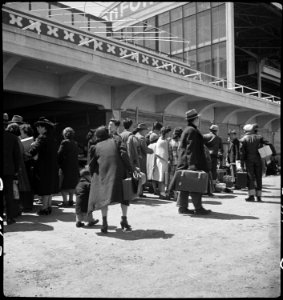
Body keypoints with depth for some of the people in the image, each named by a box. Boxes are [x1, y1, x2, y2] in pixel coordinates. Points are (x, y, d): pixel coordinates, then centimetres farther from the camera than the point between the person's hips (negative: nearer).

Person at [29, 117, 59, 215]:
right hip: (52, 166, 8)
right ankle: (49, 206, 22)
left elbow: (34, 150, -24)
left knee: (44, 188, -2)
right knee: (50, 188, 15)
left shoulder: (43, 137, -15)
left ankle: (44, 208, 2)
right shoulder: (52, 138, 10)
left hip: (44, 166, -8)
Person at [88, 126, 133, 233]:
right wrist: (130, 170, 0)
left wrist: (93, 177, 24)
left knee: (103, 196, 5)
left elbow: (92, 165, 12)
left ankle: (104, 222, -6)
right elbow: (124, 155, -1)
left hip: (102, 175, 1)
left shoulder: (96, 147, 14)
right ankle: (124, 219, 3)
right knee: (124, 195, 12)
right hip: (118, 173, 0)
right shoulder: (115, 142, 12)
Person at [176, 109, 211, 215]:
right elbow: (191, 149, -19)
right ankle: (198, 208, 2)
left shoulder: (187, 130, 18)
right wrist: (193, 165, -22)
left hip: (184, 163, 10)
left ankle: (182, 207, 13)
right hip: (191, 162, -10)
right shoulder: (192, 131, -14)